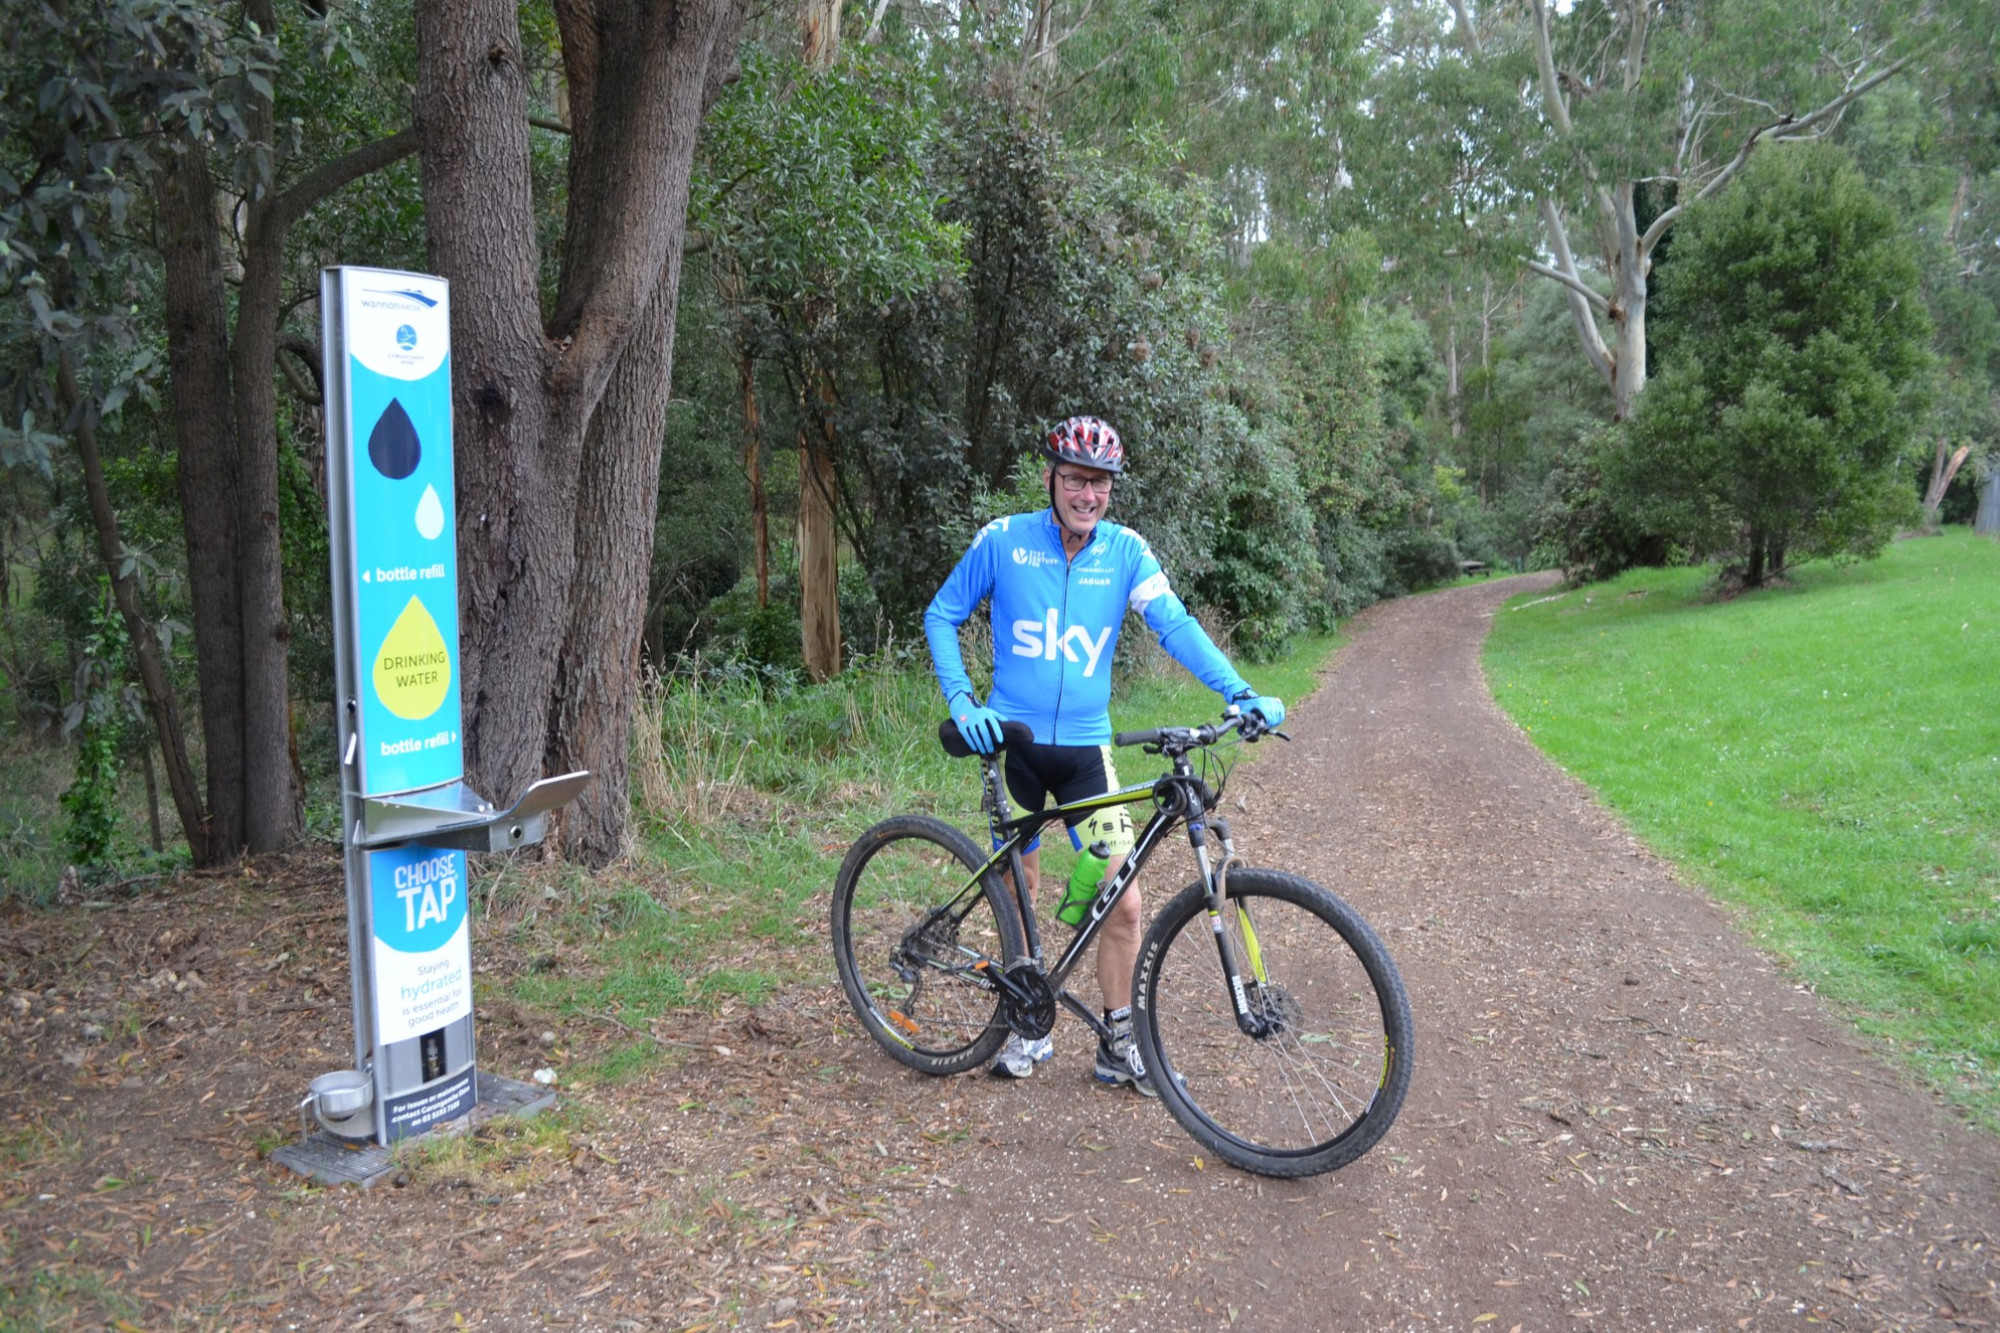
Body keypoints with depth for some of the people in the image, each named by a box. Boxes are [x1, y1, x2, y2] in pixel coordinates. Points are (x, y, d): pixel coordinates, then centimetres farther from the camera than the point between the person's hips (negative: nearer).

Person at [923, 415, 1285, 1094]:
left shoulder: (1125, 550, -1)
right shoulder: (1004, 540, -5)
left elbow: (1175, 624, -11)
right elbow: (941, 617, 3)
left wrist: (1239, 692, -25)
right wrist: (962, 702, -10)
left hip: (1086, 747, 1)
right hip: (1011, 740, -1)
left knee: (1123, 902, -3)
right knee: (1020, 889, 10)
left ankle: (1119, 1043, 14)